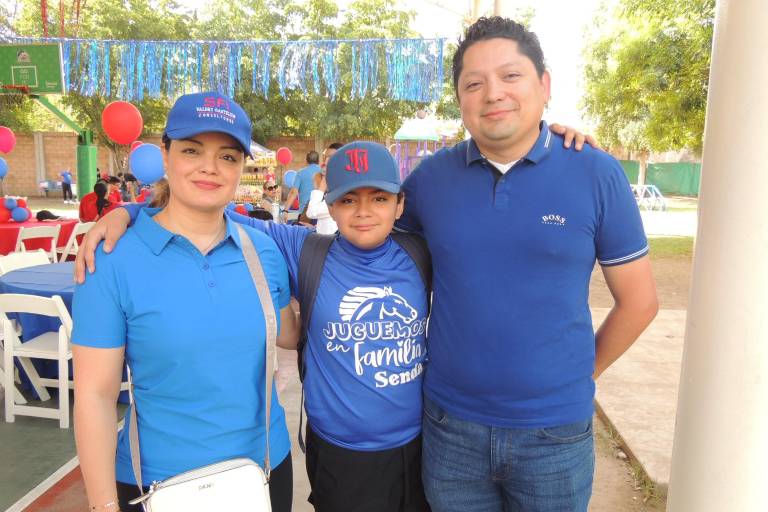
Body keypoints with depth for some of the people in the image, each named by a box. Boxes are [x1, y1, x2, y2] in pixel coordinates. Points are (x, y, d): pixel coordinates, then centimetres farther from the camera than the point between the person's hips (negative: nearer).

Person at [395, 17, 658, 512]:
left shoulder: (598, 174, -8)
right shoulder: (430, 176, -5)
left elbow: (638, 301, 0)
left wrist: (581, 373, 6)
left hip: (556, 429, -1)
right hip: (450, 424, 2)